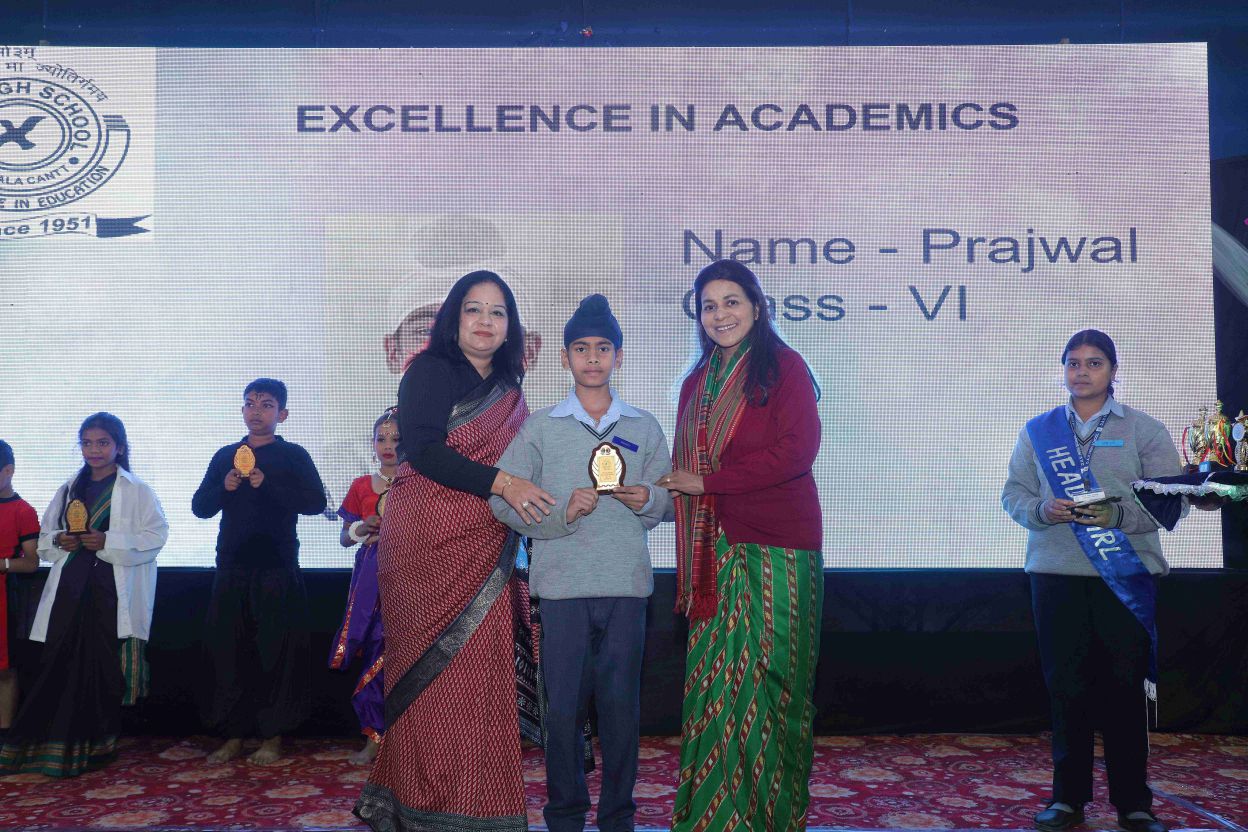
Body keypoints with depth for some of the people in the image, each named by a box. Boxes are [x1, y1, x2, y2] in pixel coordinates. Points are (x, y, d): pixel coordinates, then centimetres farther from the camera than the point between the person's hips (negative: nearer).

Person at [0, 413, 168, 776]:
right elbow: (45, 536, 21)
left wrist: (108, 541, -16)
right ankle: (52, 743, 11)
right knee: (60, 665, 0)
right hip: (71, 589, 4)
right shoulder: (69, 490, 17)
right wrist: (60, 540, -2)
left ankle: (96, 744, 13)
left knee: (104, 668, -1)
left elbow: (156, 535, -6)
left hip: (113, 592, -4)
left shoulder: (137, 490, 1)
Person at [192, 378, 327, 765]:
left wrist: (268, 484, -19)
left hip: (277, 569, -3)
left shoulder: (293, 455, 3)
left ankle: (272, 736, 7)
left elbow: (316, 501, -10)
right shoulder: (225, 455, 15)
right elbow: (199, 507, 11)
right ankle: (233, 735, 14)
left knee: (276, 651, -2)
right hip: (232, 567, 4)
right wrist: (223, 487, -9)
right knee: (227, 649, 3)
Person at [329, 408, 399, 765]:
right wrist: (359, 530, -5)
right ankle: (375, 736, 9)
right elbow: (344, 538, 16)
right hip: (370, 574, 3)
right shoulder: (362, 486, 12)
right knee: (378, 652, 0)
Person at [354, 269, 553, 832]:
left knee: (481, 674, 3)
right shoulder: (431, 370, -3)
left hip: (483, 553, 6)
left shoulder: (509, 390, 17)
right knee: (435, 672, -4)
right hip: (429, 543, -6)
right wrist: (501, 483, -21)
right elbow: (422, 449, -15)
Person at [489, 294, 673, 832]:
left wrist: (648, 499, -10)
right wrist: (562, 511, -15)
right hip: (561, 582, -1)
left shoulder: (644, 428, 9)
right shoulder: (541, 427, 5)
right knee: (563, 704, 3)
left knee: (621, 703, 6)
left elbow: (669, 502, 12)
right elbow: (502, 499, -2)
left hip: (626, 584, 1)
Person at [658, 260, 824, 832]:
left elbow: (795, 451, -13)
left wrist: (706, 482, -11)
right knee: (712, 681, 4)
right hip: (714, 550, 5)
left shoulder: (782, 367, -1)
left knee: (766, 679, 0)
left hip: (776, 549, -5)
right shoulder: (697, 383, 18)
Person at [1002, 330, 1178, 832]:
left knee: (1125, 687, 1)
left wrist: (1117, 514, -17)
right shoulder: (1037, 431, 12)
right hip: (1055, 573, 1)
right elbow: (1013, 493, 9)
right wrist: (1043, 509, -13)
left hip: (1126, 576, -1)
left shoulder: (1144, 430, 7)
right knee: (1065, 686, 4)